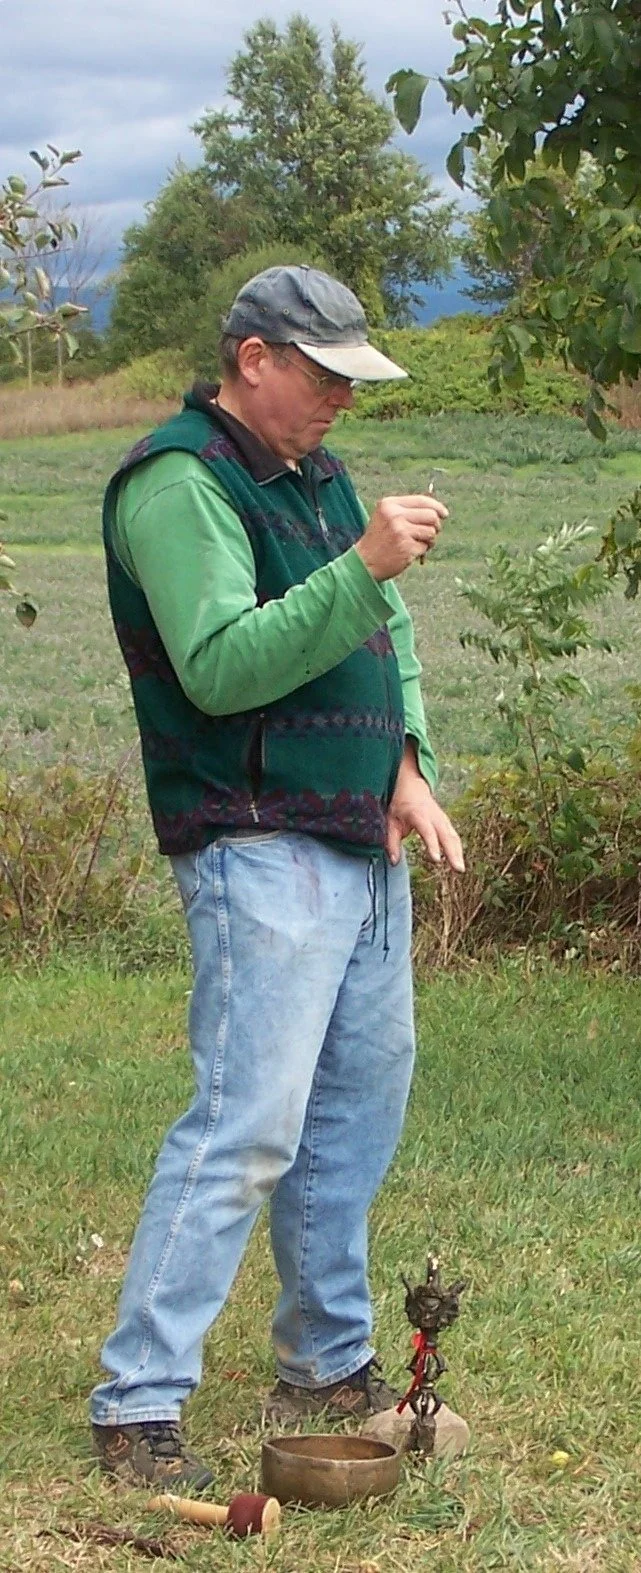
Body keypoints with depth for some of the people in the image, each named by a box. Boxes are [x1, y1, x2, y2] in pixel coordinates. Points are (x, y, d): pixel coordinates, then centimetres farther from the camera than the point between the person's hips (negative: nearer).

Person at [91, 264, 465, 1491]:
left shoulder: (316, 473, 17)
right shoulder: (179, 482, -12)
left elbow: (389, 635, 23)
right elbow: (220, 667, -23)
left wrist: (409, 765, 7)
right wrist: (361, 567, -29)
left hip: (363, 847, 9)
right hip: (261, 851, -9)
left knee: (360, 1107, 14)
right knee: (247, 1127, -13)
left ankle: (328, 1366, 27)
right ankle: (136, 1406, -7)